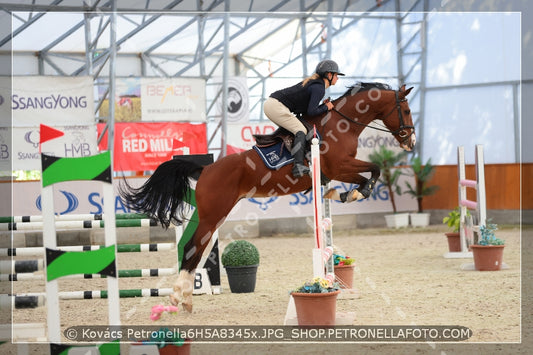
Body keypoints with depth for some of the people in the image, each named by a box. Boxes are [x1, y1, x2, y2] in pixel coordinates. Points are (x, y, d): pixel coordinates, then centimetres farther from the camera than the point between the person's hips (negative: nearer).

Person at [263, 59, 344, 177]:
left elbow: (305, 107, 19)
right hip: (276, 106, -10)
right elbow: (311, 111, -17)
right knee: (301, 130, -14)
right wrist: (325, 107, -2)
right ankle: (298, 165, -28)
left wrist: (323, 105, 10)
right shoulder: (319, 88, -10)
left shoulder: (314, 83, 20)